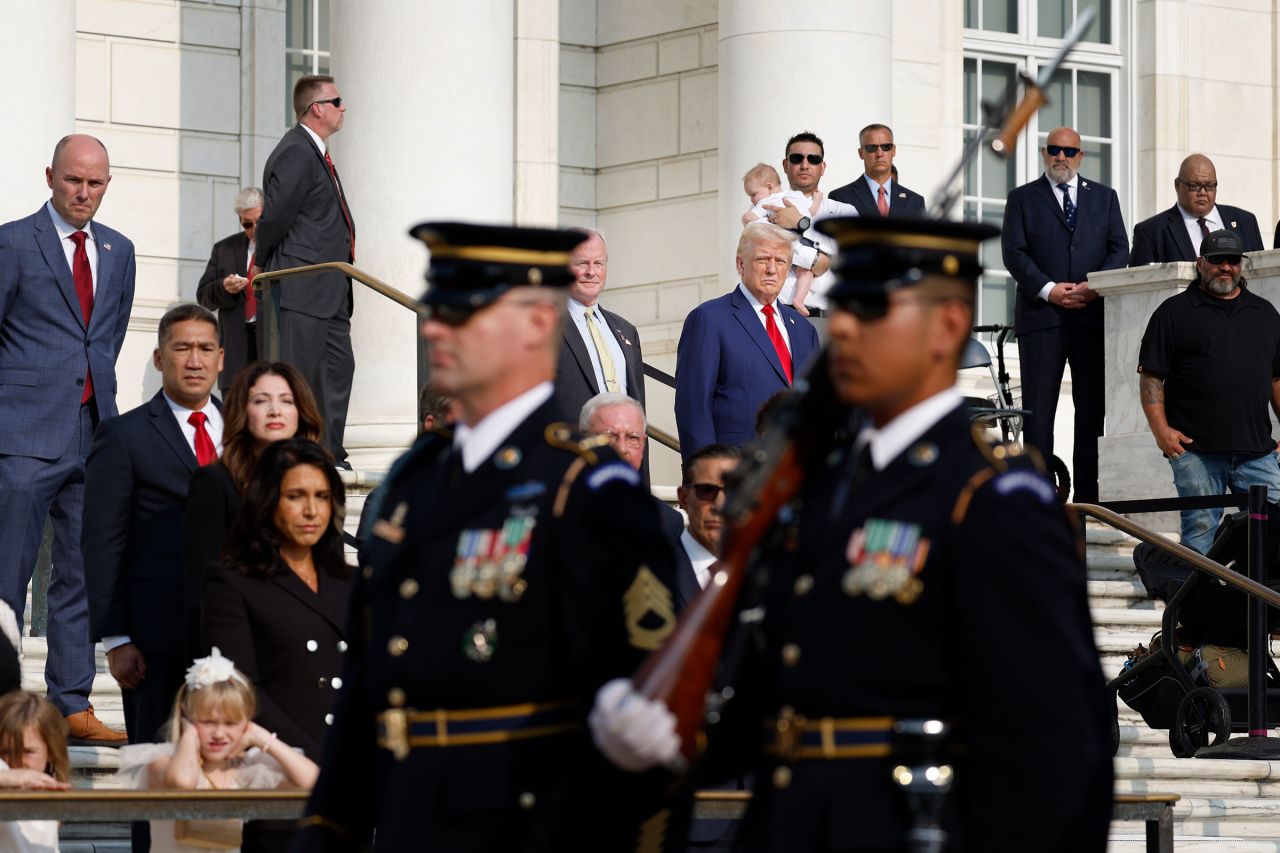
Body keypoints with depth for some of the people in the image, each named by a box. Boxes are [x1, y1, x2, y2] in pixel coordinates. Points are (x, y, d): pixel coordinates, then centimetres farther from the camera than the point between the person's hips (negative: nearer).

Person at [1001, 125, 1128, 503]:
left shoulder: (1104, 197, 16)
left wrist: (1095, 286, -10)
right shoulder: (1023, 199, 9)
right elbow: (1014, 252, 0)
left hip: (1092, 315, 2)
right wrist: (1048, 290, -13)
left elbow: (1119, 248, 8)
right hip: (1041, 315, -2)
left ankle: (1088, 496, 3)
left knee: (1093, 406, 1)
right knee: (1038, 408, -3)